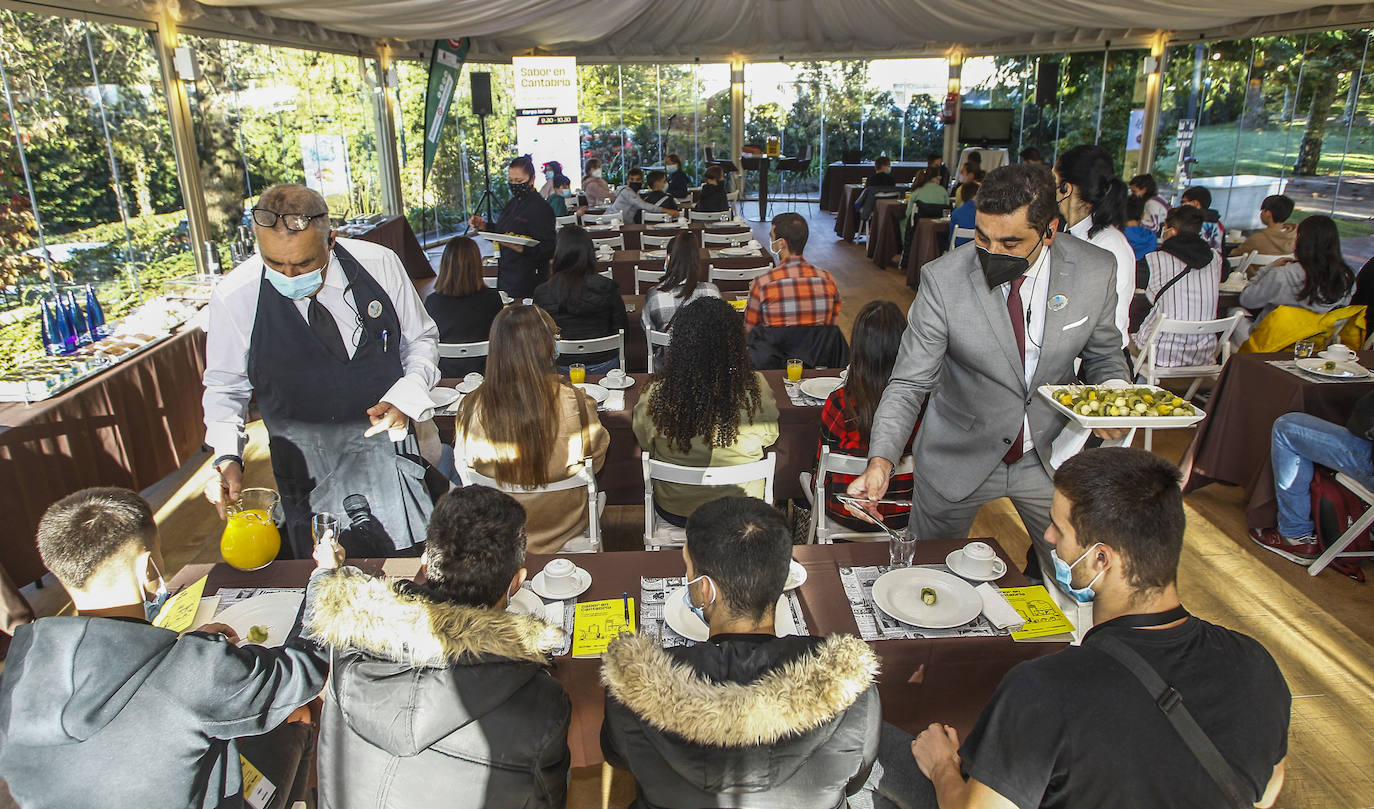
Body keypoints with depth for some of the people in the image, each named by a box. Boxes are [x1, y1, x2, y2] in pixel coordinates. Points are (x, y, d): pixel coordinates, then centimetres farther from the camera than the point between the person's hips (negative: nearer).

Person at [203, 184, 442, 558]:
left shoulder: (380, 265, -12)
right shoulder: (234, 297, -12)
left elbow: (421, 340, 4)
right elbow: (225, 386, 3)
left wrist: (405, 399, -13)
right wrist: (227, 457, -12)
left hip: (385, 428, 1)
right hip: (304, 453, 0)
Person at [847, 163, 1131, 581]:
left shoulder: (1097, 271, -13)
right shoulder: (943, 279, -22)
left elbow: (1104, 357, 4)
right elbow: (908, 383, -19)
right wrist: (881, 461, -34)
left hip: (1051, 454, 2)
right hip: (959, 458, -2)